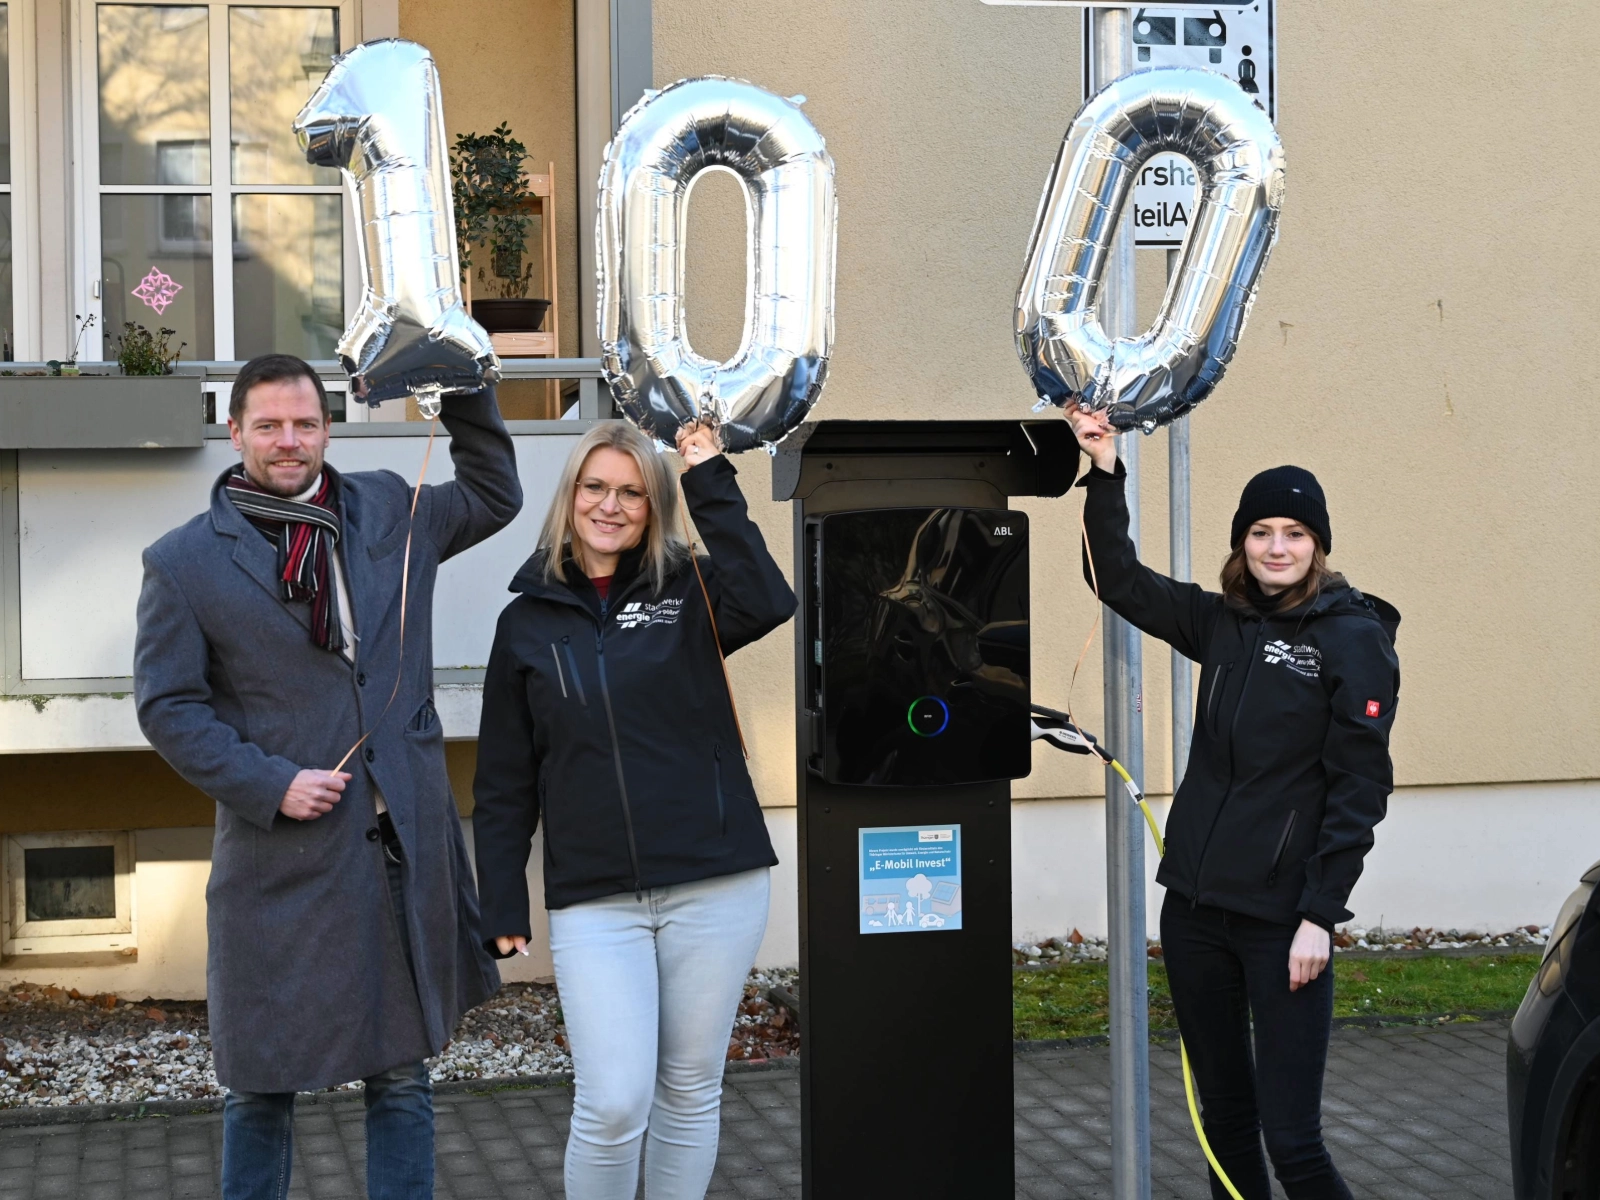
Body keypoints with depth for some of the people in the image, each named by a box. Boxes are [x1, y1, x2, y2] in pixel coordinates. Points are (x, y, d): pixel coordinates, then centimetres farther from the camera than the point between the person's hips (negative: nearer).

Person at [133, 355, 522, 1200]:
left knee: (403, 1078, 10)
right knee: (262, 1084, 7)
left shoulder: (389, 512, 11)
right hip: (282, 860, -3)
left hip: (407, 846, 3)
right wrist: (269, 784, -12)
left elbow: (493, 496, 26)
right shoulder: (184, 562, 0)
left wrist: (466, 393, 12)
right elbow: (167, 706, -1)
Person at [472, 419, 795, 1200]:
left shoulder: (687, 597, 4)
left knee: (691, 1091, 10)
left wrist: (711, 485, -17)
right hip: (592, 901, 0)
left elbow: (766, 604, -20)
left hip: (715, 886, 0)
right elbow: (505, 784, 9)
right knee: (612, 1105, -9)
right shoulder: (527, 623, 7)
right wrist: (502, 906, 4)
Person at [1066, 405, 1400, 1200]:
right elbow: (1117, 580, 14)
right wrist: (1105, 472, 3)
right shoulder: (1221, 623, 9)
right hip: (1196, 906, 6)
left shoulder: (1354, 639, -6)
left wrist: (1320, 915, -15)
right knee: (1225, 1116, 14)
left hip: (1282, 919, -6)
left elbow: (1359, 789, -10)